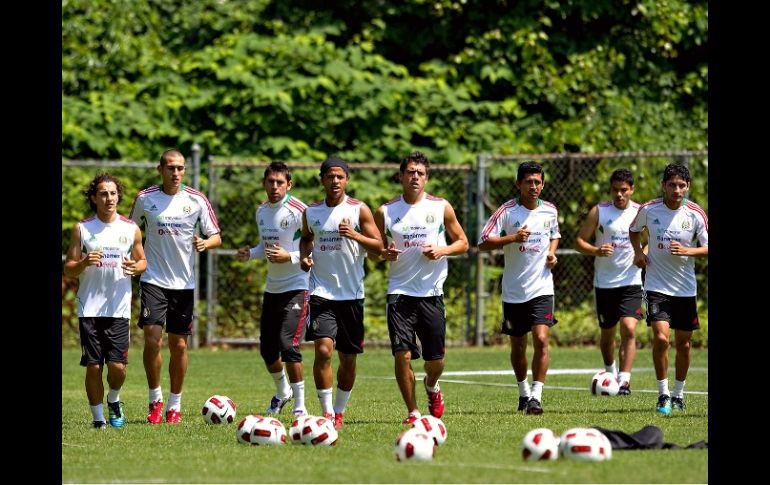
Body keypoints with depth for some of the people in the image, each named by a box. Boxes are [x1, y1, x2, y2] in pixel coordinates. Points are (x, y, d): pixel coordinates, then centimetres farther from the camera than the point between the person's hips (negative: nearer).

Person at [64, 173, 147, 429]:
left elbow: (143, 261, 15)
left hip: (119, 309, 1)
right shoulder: (82, 229, 1)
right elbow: (68, 269, 3)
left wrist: (135, 267, -9)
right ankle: (98, 417, 13)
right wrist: (84, 263, -18)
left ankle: (114, 400, 25)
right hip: (89, 309, -1)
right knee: (93, 367, -2)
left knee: (117, 366, -6)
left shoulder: (130, 229, 5)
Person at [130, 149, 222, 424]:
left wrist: (205, 243, -22)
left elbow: (216, 236, 0)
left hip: (184, 284, 1)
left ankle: (175, 405, 17)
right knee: (152, 338, -12)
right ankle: (155, 399, 5)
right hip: (153, 280, -1)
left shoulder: (197, 200, -1)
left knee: (179, 345, 4)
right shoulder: (145, 199, 0)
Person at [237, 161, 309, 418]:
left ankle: (299, 405, -9)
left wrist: (289, 257, -26)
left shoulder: (299, 211, -14)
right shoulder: (262, 211, 10)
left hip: (296, 287, -8)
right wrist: (250, 253, 3)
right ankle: (282, 392, 40)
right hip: (272, 288, 8)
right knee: (267, 348, 13)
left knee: (288, 345, -19)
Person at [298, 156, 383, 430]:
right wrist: (304, 256, 5)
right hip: (321, 292, 0)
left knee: (348, 358, 7)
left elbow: (378, 247, -4)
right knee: (323, 349, -18)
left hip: (351, 294, 0)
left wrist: (355, 235, -20)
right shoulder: (311, 212, 7)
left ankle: (339, 410, 25)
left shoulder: (359, 210, -2)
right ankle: (326, 411, -13)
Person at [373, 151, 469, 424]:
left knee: (435, 360, 3)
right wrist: (384, 254, -12)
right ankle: (412, 412, 3)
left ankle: (431, 386, 39)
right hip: (400, 292, 0)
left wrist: (442, 251, -11)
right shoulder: (386, 212, 3)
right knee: (402, 355, -12)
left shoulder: (441, 207, 3)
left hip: (431, 293, 1)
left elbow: (462, 243, 9)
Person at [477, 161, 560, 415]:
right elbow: (483, 242, -12)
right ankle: (523, 392, 33)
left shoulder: (550, 211, 4)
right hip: (514, 290, -1)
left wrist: (552, 252, 4)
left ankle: (536, 396, -15)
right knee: (518, 346, 11)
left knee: (541, 339, -17)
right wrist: (513, 238, -24)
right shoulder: (507, 211, -7)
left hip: (541, 288, 1)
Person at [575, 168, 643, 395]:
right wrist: (596, 251, -20)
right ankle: (610, 372, 38)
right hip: (604, 282, 0)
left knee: (629, 329, -17)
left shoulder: (640, 213, 3)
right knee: (607, 333, 12)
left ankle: (624, 380, -21)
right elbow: (580, 241, -1)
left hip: (631, 281, 0)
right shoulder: (599, 211, -2)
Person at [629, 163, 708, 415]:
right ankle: (663, 394, -4)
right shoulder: (648, 210, -6)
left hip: (685, 288, 1)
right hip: (657, 287, -1)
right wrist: (638, 252, -3)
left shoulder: (695, 214, -7)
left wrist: (687, 251, -22)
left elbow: (708, 248, -4)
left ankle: (678, 393, 27)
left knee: (683, 343, 9)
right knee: (661, 338, -17)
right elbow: (634, 230, 15)